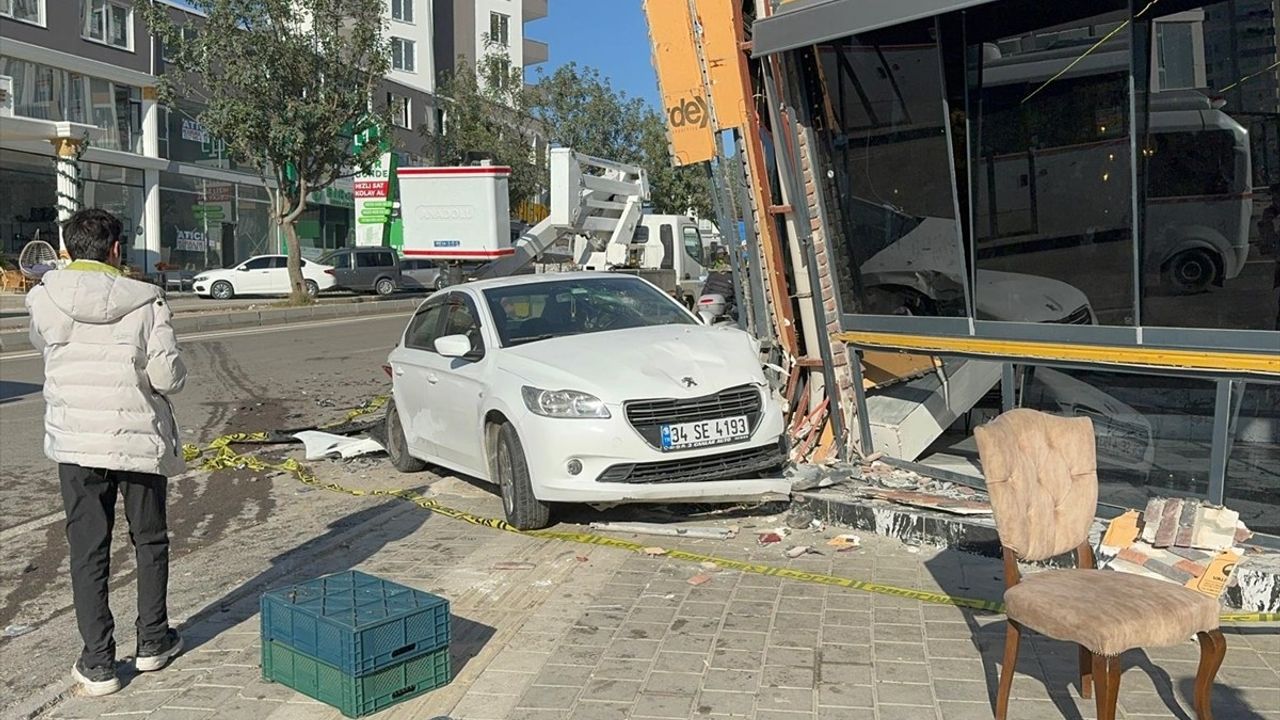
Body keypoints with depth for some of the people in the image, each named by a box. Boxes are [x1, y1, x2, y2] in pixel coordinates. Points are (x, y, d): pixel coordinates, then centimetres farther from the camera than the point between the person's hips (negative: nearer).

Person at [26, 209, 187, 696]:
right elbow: (168, 377, -13)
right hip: (140, 441, -1)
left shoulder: (45, 300, -6)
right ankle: (153, 642, 28)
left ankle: (97, 664, 12)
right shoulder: (145, 302, -12)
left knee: (87, 550, 9)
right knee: (149, 541, 17)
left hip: (75, 442, 1)